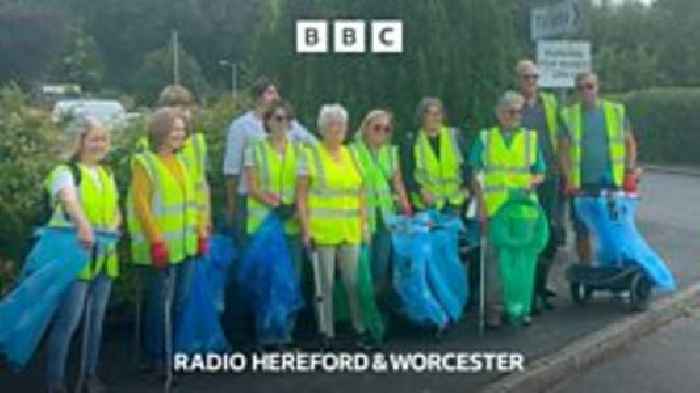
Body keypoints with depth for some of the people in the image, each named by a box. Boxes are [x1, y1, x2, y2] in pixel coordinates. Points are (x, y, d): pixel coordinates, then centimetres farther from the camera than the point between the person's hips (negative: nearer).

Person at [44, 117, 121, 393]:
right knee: (68, 320, -6)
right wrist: (84, 225, -52)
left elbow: (115, 212, 18)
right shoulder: (66, 172, -10)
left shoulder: (107, 175, 14)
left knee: (96, 319, 13)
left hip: (104, 258, 7)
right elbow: (68, 200, -32)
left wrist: (111, 231, -5)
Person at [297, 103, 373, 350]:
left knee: (354, 281, 7)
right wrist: (306, 229, -10)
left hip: (350, 231, 4)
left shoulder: (351, 156, 13)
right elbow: (301, 196, -4)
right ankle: (326, 332, 11)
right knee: (325, 283, 2)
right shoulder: (310, 156, -1)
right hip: (322, 232, -4)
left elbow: (359, 195, 16)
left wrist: (364, 225, 10)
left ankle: (361, 329, 18)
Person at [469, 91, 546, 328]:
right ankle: (494, 308, 5)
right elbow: (476, 175, 6)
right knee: (494, 258, -1)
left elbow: (540, 173, 13)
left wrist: (532, 182, -10)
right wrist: (481, 206, -4)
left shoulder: (531, 138, 10)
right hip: (494, 210, -1)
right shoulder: (485, 138, 5)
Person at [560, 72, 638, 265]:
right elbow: (564, 149, 4)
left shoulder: (616, 111, 4)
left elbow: (630, 143, 9)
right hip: (581, 184, 0)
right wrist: (569, 179, -5)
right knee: (582, 232, 7)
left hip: (612, 183, 0)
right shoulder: (568, 115, 3)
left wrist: (631, 173, 0)